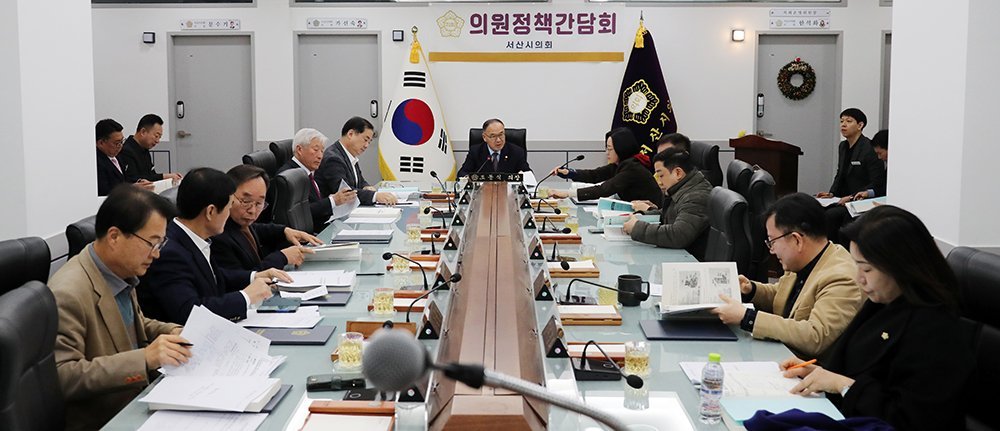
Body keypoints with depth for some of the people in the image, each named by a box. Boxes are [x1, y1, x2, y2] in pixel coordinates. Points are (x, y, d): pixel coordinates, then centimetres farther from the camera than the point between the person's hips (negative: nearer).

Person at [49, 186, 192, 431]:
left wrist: (173, 333, 2)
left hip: (138, 396, 8)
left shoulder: (122, 272, 3)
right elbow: (60, 376, -25)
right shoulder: (68, 294, -22)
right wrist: (144, 358, -30)